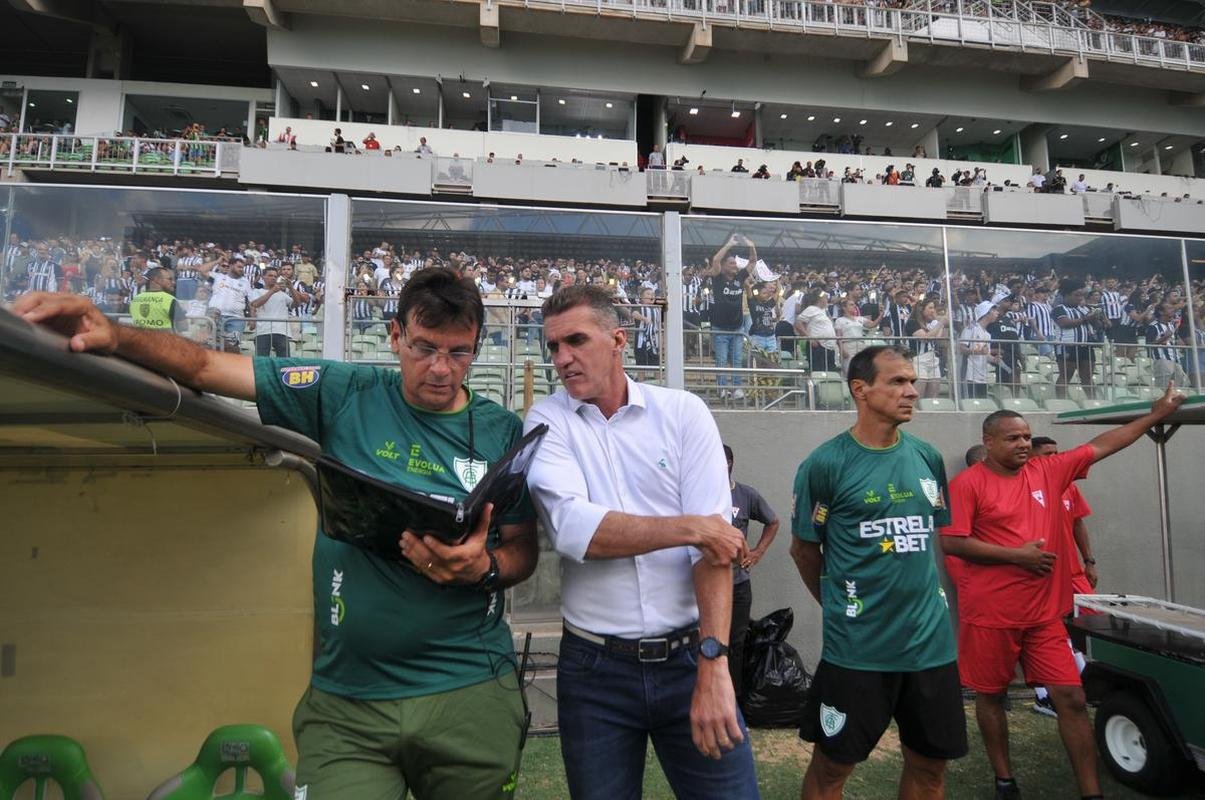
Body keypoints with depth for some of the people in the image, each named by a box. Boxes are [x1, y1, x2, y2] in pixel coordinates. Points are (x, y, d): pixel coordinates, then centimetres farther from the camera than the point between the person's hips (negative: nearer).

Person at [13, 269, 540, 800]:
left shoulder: (503, 433, -2)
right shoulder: (346, 396, -3)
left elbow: (524, 551, 3)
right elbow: (205, 368, -2)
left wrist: (483, 570, -17)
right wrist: (115, 337, -19)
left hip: (471, 693, 1)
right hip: (345, 697, 0)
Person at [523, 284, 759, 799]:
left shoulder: (683, 413, -3)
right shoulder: (547, 422, -2)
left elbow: (716, 541, -11)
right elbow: (573, 530, -19)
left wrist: (713, 664, -18)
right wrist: (689, 529, -15)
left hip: (689, 656, 0)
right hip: (594, 668, 0)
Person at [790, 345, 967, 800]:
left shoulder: (928, 458, 4)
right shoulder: (825, 464, -13)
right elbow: (804, 549, -3)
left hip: (931, 639, 5)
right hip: (857, 645, -5)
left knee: (930, 763, 17)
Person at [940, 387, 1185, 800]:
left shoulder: (1048, 471, 6)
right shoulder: (968, 483, -11)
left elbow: (1100, 446, 14)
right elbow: (951, 542, -16)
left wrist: (1156, 414, 15)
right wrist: (1016, 555, -15)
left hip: (1044, 612, 5)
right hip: (989, 614, -4)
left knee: (1072, 697, 2)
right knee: (991, 695, 11)